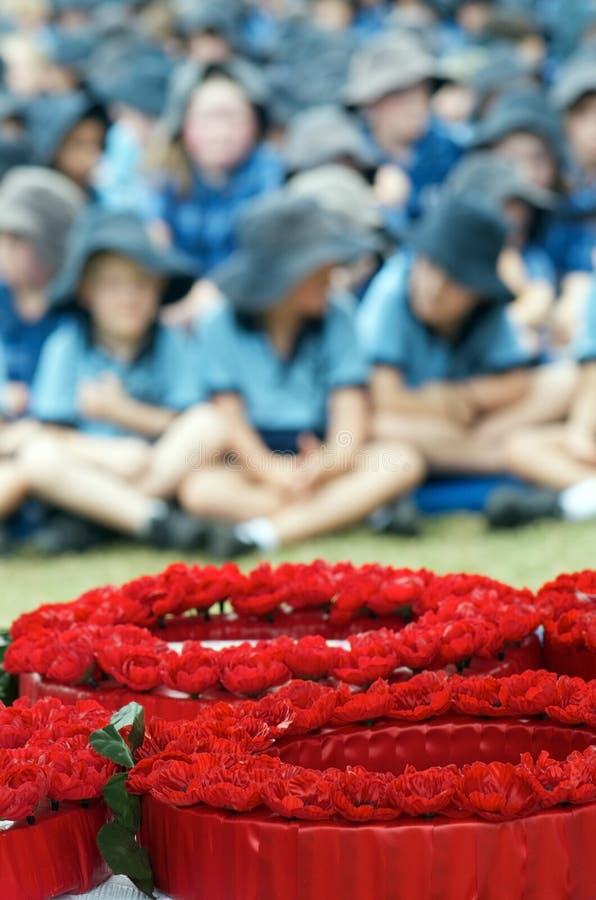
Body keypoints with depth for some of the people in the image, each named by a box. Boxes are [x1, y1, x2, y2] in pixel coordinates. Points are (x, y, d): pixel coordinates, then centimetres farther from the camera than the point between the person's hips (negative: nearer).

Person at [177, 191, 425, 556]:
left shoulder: (335, 321, 3)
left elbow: (350, 405, -4)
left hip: (323, 458, 2)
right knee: (198, 489, -31)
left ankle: (262, 532, -32)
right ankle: (358, 509, -32)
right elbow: (230, 416, -7)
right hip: (257, 465, -2)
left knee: (404, 462, -25)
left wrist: (332, 460, -25)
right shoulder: (222, 329, -2)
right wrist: (272, 472, -24)